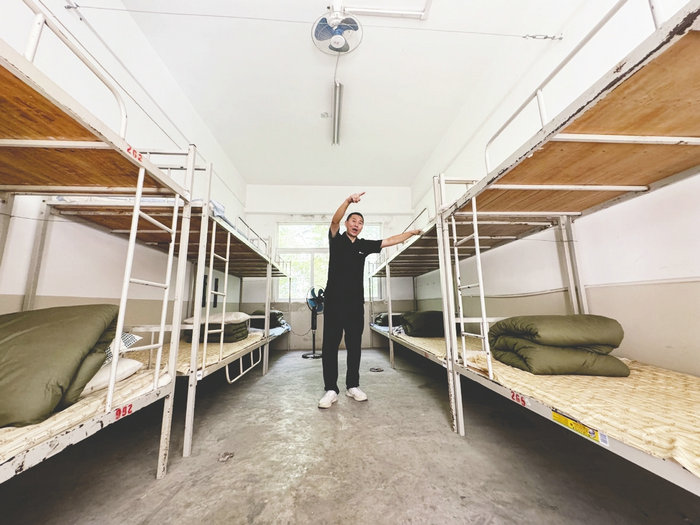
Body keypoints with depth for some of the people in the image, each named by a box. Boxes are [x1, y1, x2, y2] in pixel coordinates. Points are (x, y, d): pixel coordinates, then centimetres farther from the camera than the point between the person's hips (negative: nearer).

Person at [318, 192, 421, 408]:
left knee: (354, 346, 10)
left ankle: (352, 386, 24)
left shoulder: (364, 245, 14)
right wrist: (348, 201, -29)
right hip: (334, 301, -3)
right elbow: (335, 221, -15)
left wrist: (412, 232, 21)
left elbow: (390, 241, 19)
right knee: (330, 345, 0)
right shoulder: (336, 239, 5)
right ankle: (331, 390, 11)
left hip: (355, 303, 3)